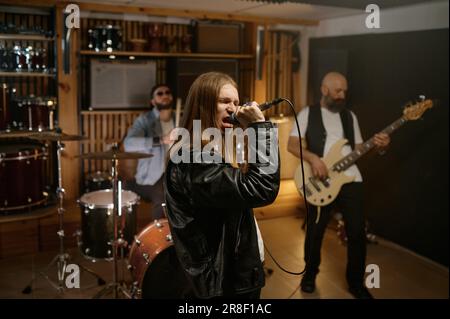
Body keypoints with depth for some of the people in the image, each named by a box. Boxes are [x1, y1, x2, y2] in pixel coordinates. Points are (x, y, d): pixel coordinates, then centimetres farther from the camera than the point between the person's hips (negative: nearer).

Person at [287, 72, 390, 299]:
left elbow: (358, 148, 15)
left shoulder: (350, 116, 16)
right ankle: (310, 274, 29)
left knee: (357, 232, 3)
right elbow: (291, 145, -4)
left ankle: (356, 283, 20)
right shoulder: (308, 113, 4)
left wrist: (379, 147, -5)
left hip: (351, 178, 3)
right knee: (315, 232, 5)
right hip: (320, 181, -3)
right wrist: (313, 158, -20)